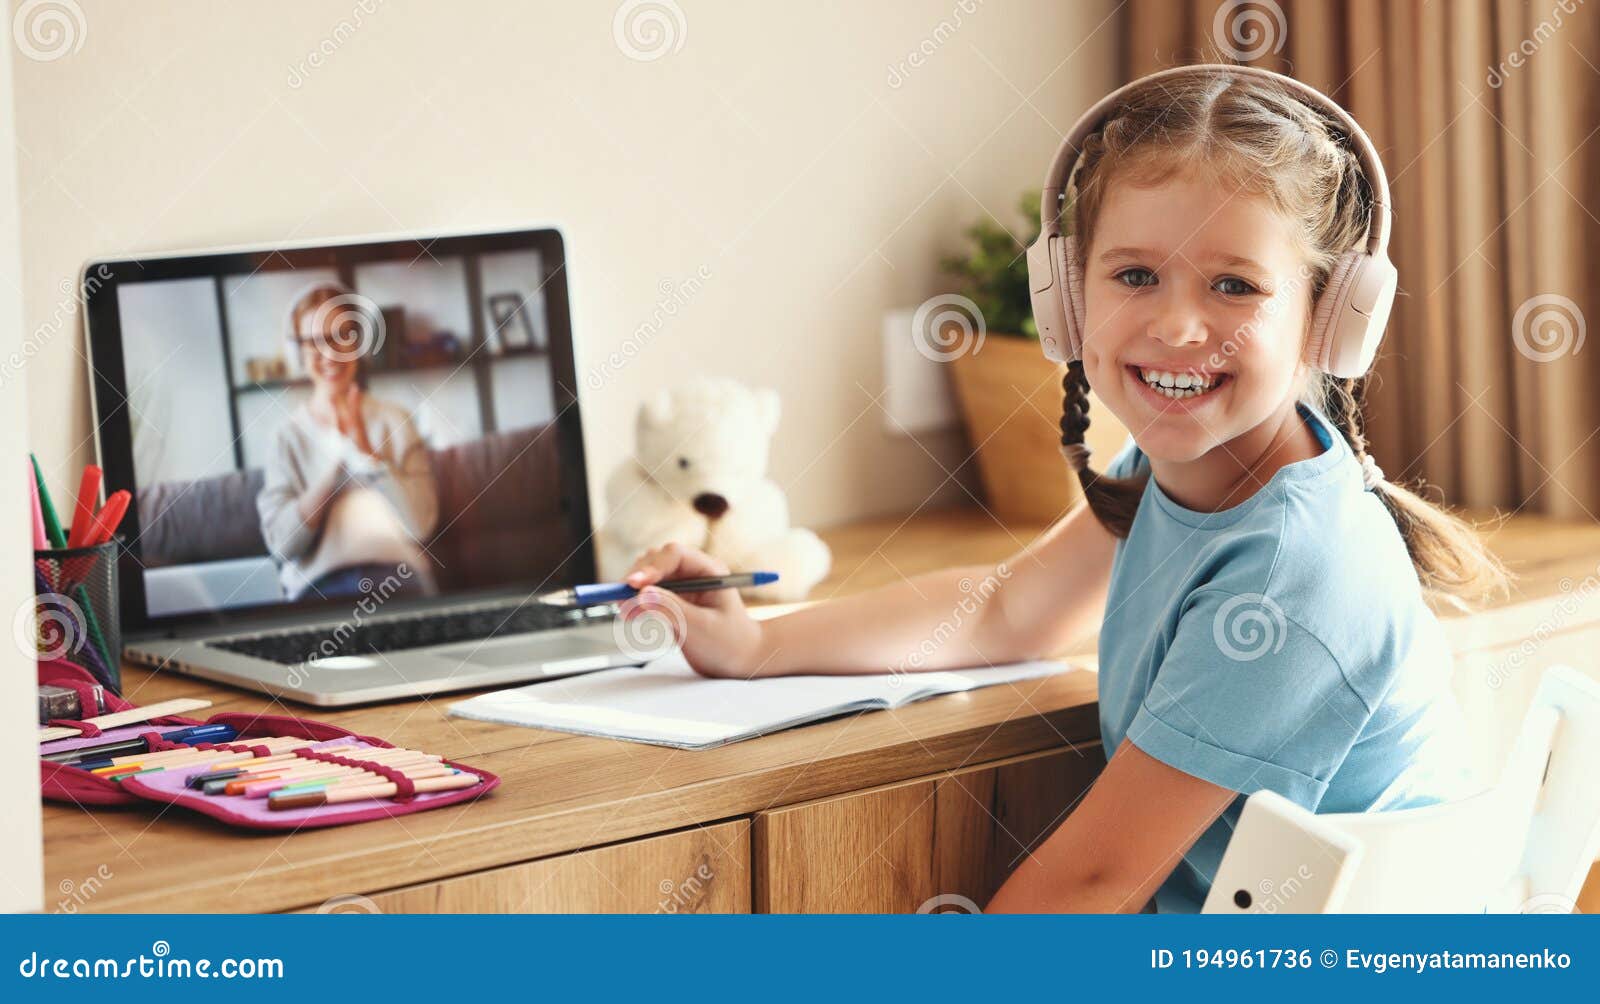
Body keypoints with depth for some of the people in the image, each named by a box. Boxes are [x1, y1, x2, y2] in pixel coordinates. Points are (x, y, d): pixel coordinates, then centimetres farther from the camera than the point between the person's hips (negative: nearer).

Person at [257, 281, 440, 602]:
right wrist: (338, 456, -8)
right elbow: (282, 542, -3)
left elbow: (422, 522, 0)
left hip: (395, 575, 1)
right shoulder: (290, 434, 10)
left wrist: (366, 451, -8)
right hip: (317, 585, 0)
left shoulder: (394, 420, 10)